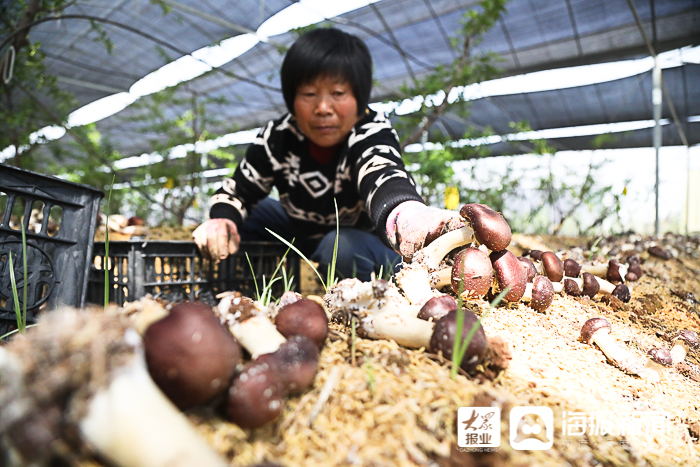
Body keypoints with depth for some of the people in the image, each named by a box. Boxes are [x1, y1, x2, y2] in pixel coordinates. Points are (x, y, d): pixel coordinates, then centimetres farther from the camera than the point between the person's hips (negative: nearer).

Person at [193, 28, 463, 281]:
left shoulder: (374, 133, -31)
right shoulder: (277, 138, -17)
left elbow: (382, 175, -55)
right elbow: (238, 190, -6)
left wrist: (407, 214, -80)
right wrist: (221, 221, -30)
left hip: (366, 239, -4)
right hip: (304, 231, 5)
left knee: (343, 247, -38)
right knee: (235, 219, -8)